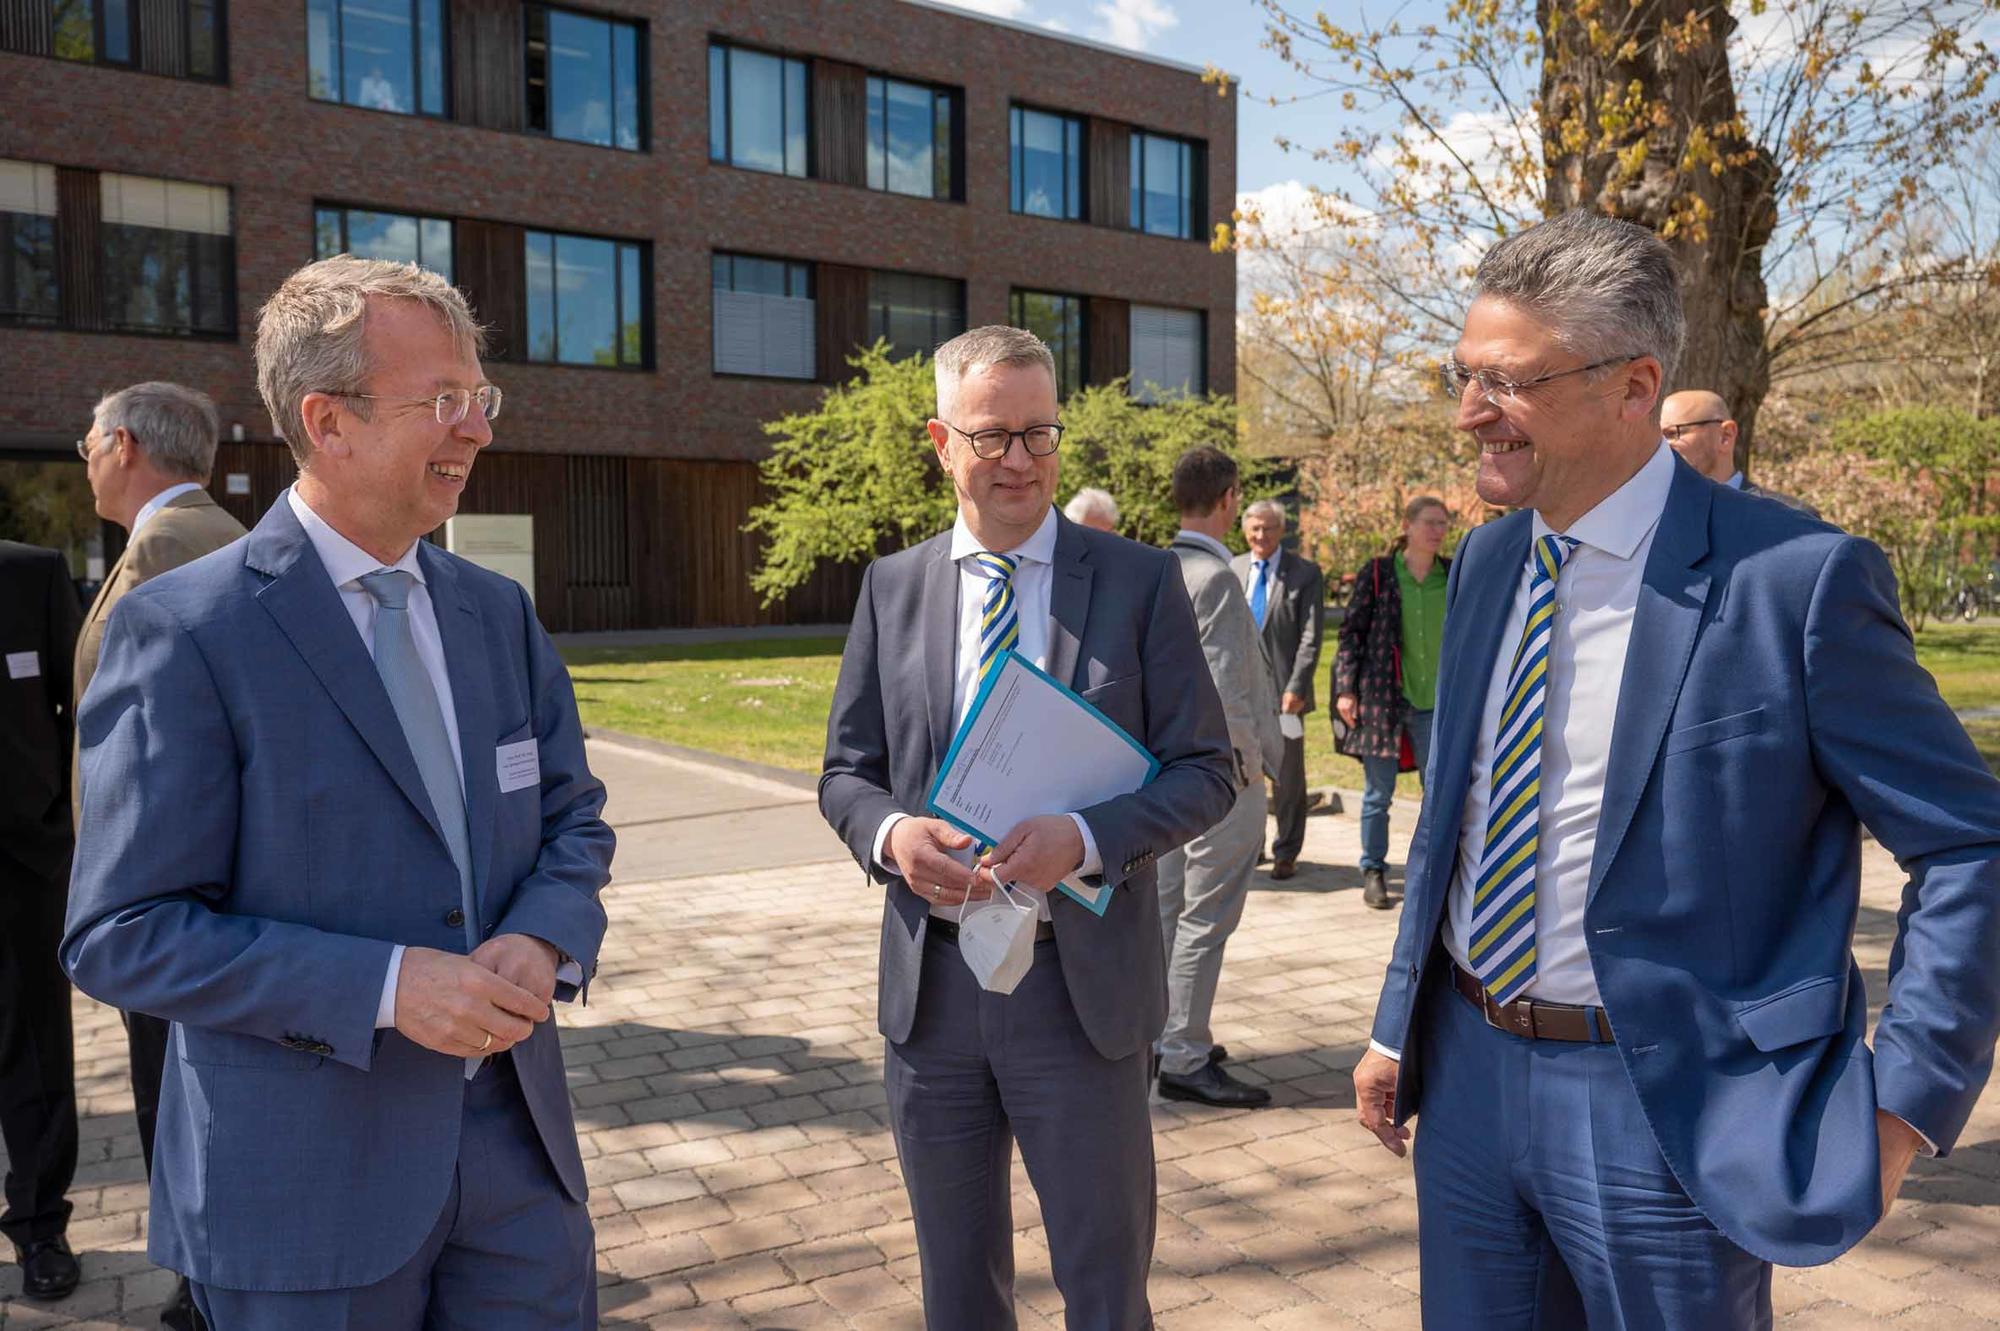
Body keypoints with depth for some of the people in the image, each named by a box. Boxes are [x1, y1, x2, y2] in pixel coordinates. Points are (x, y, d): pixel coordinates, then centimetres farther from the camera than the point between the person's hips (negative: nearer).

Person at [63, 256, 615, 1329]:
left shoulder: (498, 612, 5)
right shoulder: (182, 631, -12)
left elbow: (572, 819, 11)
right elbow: (121, 935, -13)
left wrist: (542, 943, -10)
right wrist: (385, 986, -21)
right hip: (305, 1184, -5)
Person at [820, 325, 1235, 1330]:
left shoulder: (1140, 581, -4)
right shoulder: (891, 586, 4)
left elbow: (1204, 770, -4)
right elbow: (845, 773, 7)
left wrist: (1083, 838, -21)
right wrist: (889, 832, -16)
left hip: (1080, 985, -2)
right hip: (930, 984, 3)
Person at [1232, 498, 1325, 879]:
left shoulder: (1306, 574, -1)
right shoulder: (1232, 570, 10)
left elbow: (1311, 637, -6)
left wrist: (1296, 687, -14)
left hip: (1282, 689, -3)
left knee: (1288, 774, 5)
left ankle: (1286, 852, 17)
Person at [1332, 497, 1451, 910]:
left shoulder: (1454, 575, 7)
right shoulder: (1377, 573, -2)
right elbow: (1351, 631, 0)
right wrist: (1345, 688, -6)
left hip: (1436, 702, 3)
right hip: (1381, 696, -2)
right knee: (1378, 792, 6)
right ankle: (1373, 872, 19)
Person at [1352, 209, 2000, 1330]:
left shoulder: (1799, 578, -15)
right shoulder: (1487, 562, 4)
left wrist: (1908, 1102, -13)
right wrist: (1398, 1027, 14)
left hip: (1666, 1108, -5)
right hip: (1468, 1070, 6)